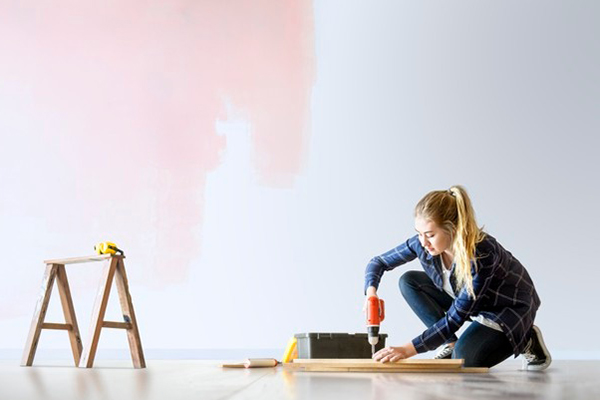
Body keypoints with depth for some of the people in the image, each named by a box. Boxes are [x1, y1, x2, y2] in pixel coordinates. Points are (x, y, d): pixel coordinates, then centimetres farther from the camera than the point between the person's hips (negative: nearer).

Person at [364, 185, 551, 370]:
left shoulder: (482, 254, -38)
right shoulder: (422, 243, -21)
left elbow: (455, 318, -35)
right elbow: (379, 262, -6)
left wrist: (407, 350, -37)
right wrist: (371, 291, -29)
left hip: (511, 306, -6)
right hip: (469, 300, 6)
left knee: (464, 358, -28)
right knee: (408, 281, -11)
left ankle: (526, 340, -1)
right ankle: (450, 344, -5)